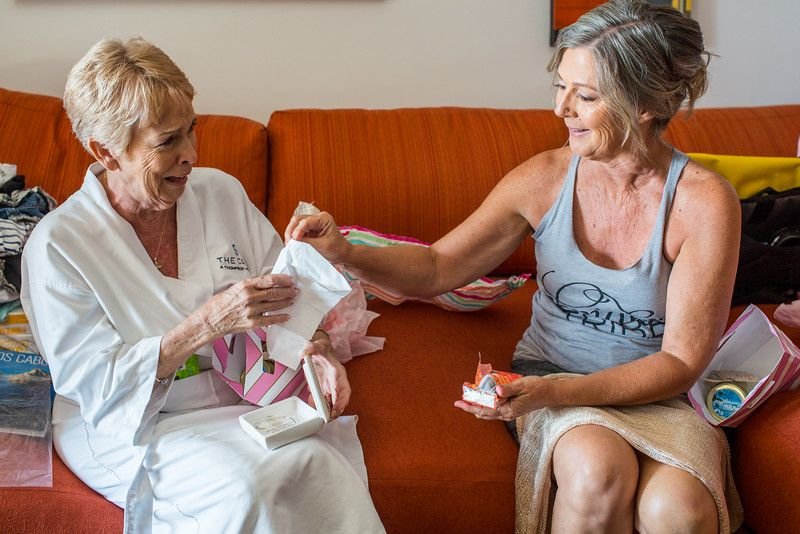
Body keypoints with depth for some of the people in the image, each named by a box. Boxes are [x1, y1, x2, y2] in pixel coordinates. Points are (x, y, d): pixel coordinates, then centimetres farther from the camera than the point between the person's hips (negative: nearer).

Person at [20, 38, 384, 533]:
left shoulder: (221, 192, 2)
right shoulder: (57, 245, -11)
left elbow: (285, 291, 8)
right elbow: (94, 382, -16)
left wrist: (316, 346, -15)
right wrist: (208, 323, -27)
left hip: (246, 399, 4)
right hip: (130, 425, -3)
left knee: (322, 467, -28)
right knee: (243, 489, -33)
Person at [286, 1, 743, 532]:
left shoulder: (703, 200, -13)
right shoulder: (545, 179, -5)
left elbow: (680, 361, -12)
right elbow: (437, 267, 3)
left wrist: (554, 391, -23)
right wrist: (346, 253, -15)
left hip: (655, 394, -1)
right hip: (550, 382, 1)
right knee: (597, 472, -33)